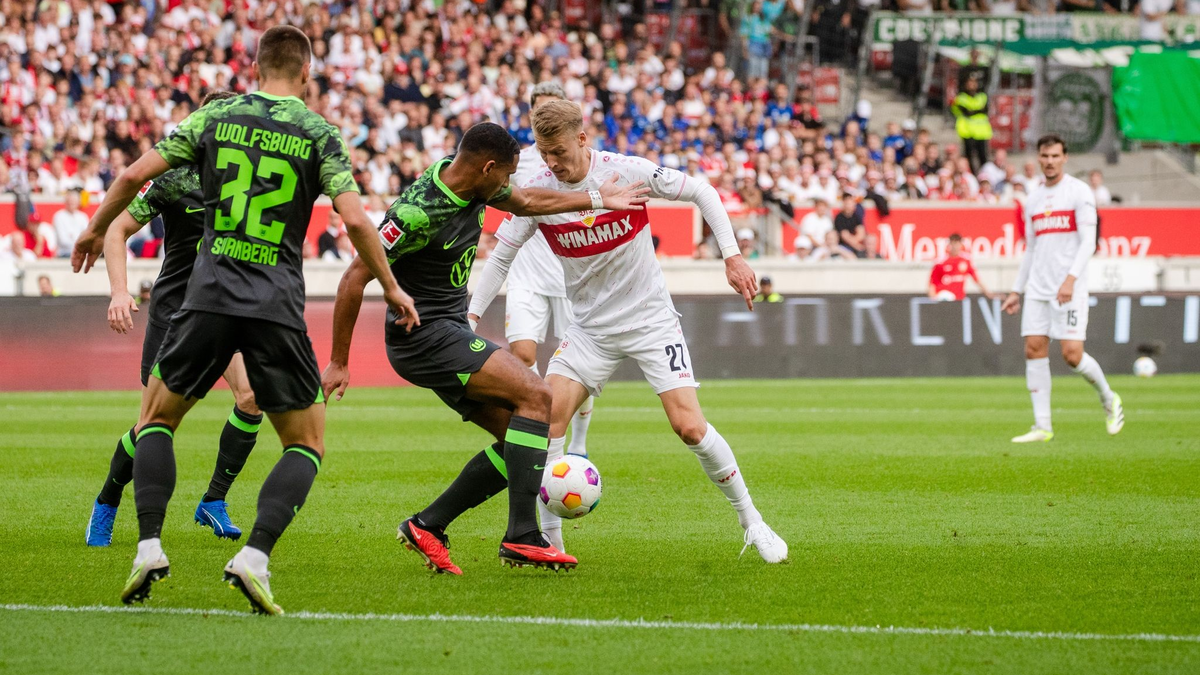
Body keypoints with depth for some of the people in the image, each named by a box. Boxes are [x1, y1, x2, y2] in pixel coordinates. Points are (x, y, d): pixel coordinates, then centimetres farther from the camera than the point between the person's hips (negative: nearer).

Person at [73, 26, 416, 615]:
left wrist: (94, 230, 21)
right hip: (278, 308, -1)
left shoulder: (218, 115, 7)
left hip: (209, 297, 2)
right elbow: (355, 219, -6)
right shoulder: (318, 133, 2)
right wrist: (391, 288, 7)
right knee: (307, 445, 12)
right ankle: (255, 556, -10)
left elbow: (135, 174, 4)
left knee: (157, 418, 21)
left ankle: (149, 545, 3)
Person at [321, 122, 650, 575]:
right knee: (535, 396, -19)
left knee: (520, 439, 3)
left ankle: (426, 526, 6)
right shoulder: (418, 211, -24)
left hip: (451, 333, 10)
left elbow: (525, 201, 25)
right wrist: (338, 363, -17)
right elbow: (355, 278, -21)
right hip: (424, 335, -10)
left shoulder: (473, 185, 3)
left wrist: (598, 199, 31)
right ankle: (521, 536, -22)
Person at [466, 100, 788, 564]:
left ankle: (750, 521, 5)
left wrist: (732, 256, -10)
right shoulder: (538, 191, -9)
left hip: (651, 319, -3)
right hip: (590, 328, 3)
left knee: (689, 426, -14)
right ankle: (549, 539, -7)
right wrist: (471, 316, -11)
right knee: (548, 413, -16)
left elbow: (702, 193, -4)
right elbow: (501, 257, -1)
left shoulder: (627, 172, -16)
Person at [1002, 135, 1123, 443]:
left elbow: (1088, 242, -12)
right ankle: (1042, 426, 0)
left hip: (1071, 289, -6)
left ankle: (1108, 399, 15)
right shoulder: (1033, 200, 15)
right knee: (1034, 349, -3)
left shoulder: (1079, 192, -4)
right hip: (1038, 288, 6)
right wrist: (1017, 291, 18)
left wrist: (1071, 278, -24)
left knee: (1072, 354, -12)